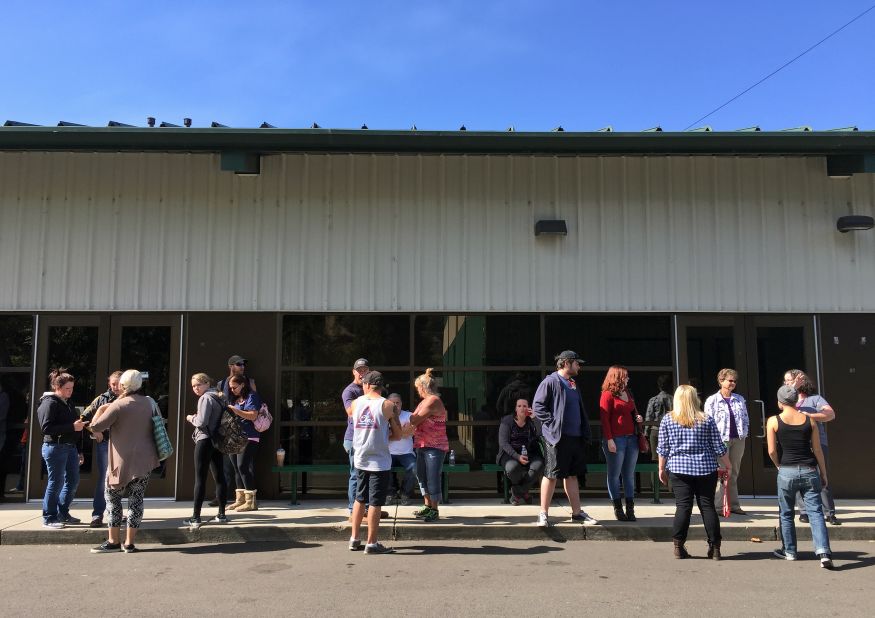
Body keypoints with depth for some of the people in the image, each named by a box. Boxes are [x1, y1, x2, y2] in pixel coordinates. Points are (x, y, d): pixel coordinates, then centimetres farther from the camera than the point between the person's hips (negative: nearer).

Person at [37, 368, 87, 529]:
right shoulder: (49, 403, -12)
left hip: (70, 447, 9)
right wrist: (72, 427, -24)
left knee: (73, 481, 12)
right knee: (56, 484, -2)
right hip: (55, 448, -9)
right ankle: (49, 519, 10)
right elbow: (46, 428, -21)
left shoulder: (67, 403, 15)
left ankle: (63, 514, 25)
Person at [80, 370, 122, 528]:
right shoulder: (102, 399, 1)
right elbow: (84, 417, 6)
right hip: (105, 444, -1)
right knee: (103, 479, -3)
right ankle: (97, 515, 3)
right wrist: (94, 431, -5)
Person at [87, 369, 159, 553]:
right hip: (145, 460, 4)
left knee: (113, 497, 11)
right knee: (136, 499, 8)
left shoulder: (118, 405, -12)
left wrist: (100, 411, 5)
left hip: (123, 461, -4)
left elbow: (95, 427, -11)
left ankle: (113, 541, 12)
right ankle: (129, 543, 9)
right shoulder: (150, 403, 5)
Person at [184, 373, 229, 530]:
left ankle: (196, 517, -3)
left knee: (200, 479, -5)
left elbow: (201, 422, -18)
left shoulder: (205, 398, -12)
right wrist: (196, 418, 13)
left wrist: (191, 418, -1)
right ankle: (222, 515, 13)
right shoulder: (218, 397, 15)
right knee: (219, 477, 9)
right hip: (217, 441, 9)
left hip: (205, 441, -9)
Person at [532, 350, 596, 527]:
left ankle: (577, 512, 20)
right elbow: (537, 405, -13)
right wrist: (551, 424, -17)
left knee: (572, 475, 13)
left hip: (575, 436, 8)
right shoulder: (551, 381, -9)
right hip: (557, 437, -8)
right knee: (551, 475, -2)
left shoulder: (572, 383, 17)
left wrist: (584, 431, 13)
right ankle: (544, 514, 6)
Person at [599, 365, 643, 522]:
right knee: (614, 474, 1)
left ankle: (630, 509, 13)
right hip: (616, 439, -7)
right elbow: (604, 418, -11)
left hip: (631, 438, 7)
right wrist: (609, 439, -17)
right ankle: (618, 509, 8)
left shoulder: (628, 394, 17)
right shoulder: (608, 394, -6)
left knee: (629, 474, 8)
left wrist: (638, 417, 8)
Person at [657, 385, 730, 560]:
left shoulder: (667, 419, -1)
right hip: (705, 469, 0)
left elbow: (663, 448, 2)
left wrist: (662, 469, 13)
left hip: (678, 469, 0)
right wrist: (728, 465, 16)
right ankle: (715, 547, 10)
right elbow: (718, 446, 3)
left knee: (683, 506, 3)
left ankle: (678, 546, 4)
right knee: (708, 506, 7)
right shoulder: (706, 420, -1)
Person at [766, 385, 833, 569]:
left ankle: (789, 551, 24)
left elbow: (772, 451, -6)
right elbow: (817, 450, 4)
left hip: (787, 472, -1)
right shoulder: (810, 420, 2)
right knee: (815, 512, 2)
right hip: (810, 471, 2)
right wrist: (824, 474, 13)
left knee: (786, 513, 14)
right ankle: (824, 552, -12)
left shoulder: (773, 421, -4)